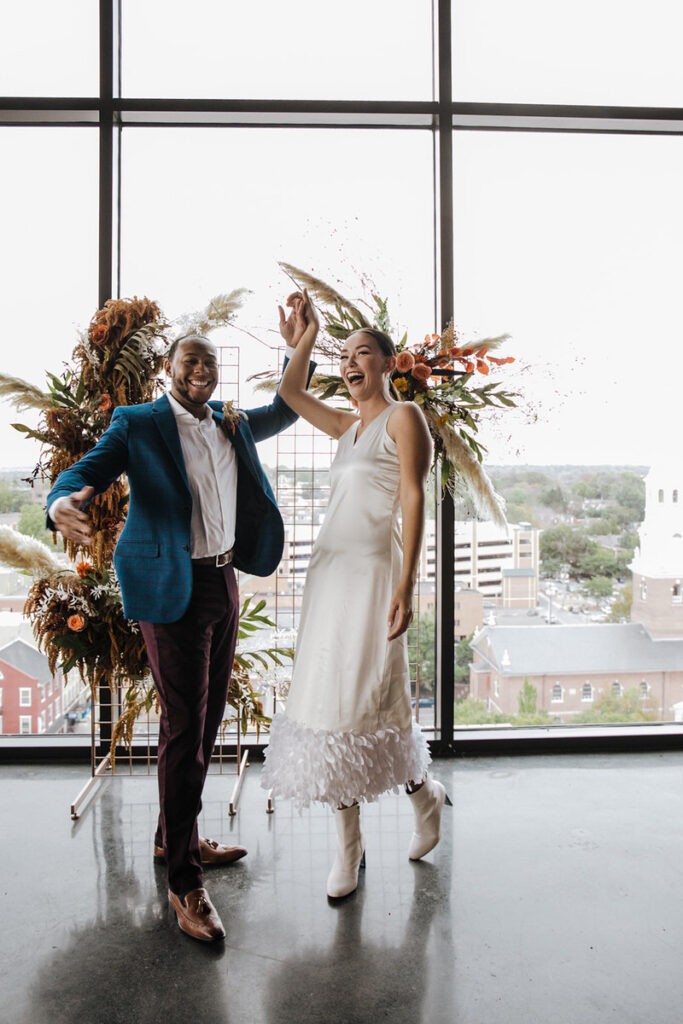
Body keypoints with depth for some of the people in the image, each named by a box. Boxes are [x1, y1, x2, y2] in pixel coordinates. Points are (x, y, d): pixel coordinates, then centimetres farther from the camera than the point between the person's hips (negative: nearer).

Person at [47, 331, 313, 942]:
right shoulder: (138, 424, -3)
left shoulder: (231, 425, 13)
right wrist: (62, 505, -34)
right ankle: (184, 881, 10)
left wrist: (299, 347, 14)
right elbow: (85, 472, -11)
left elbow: (287, 411, 26)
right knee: (184, 726, -4)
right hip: (173, 589, -7)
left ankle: (176, 837, 35)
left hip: (225, 581, 7)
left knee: (208, 719, 15)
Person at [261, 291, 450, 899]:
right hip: (329, 567, 7)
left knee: (366, 699, -4)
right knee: (329, 699, 5)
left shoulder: (403, 417, -1)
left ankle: (425, 794, 25)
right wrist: (302, 340, 18)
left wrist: (406, 585, -18)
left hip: (373, 567, -7)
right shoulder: (348, 426, 19)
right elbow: (291, 395, 30)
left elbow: (413, 500, -11)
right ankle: (349, 845, 18)